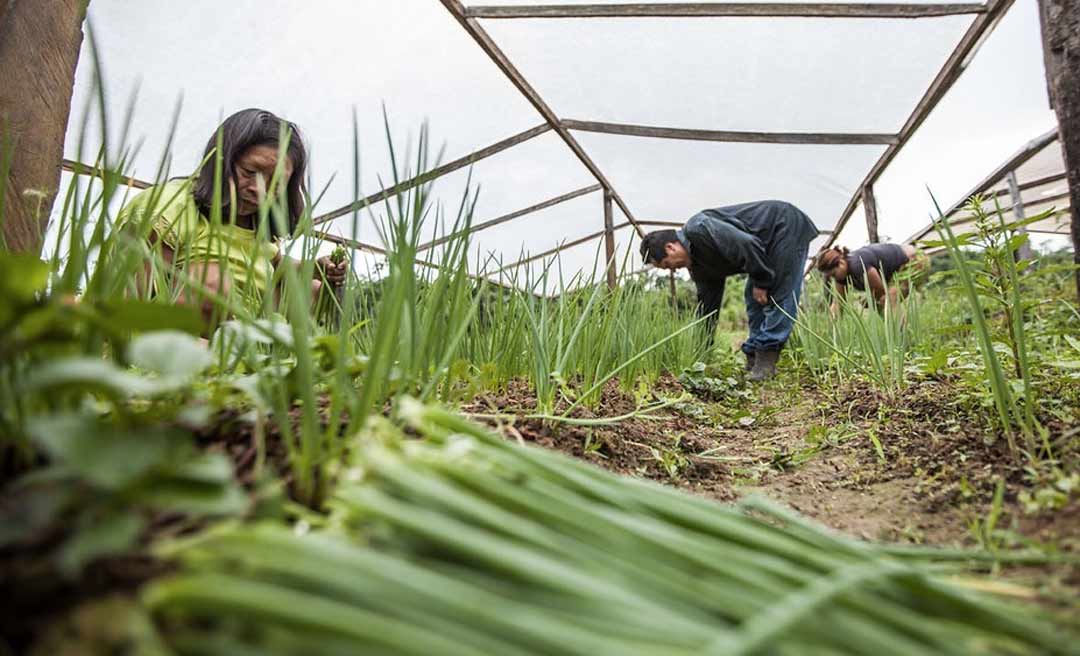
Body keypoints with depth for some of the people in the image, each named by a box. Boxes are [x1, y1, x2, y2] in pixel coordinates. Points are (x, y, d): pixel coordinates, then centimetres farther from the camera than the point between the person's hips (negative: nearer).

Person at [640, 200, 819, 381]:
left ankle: (766, 361, -9)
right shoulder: (697, 263, 6)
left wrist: (761, 282, -17)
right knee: (755, 299, 9)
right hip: (772, 244, 10)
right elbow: (707, 304, 11)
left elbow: (748, 245, -30)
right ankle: (753, 357, 13)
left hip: (788, 226, -10)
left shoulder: (699, 229, -24)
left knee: (779, 296, -10)